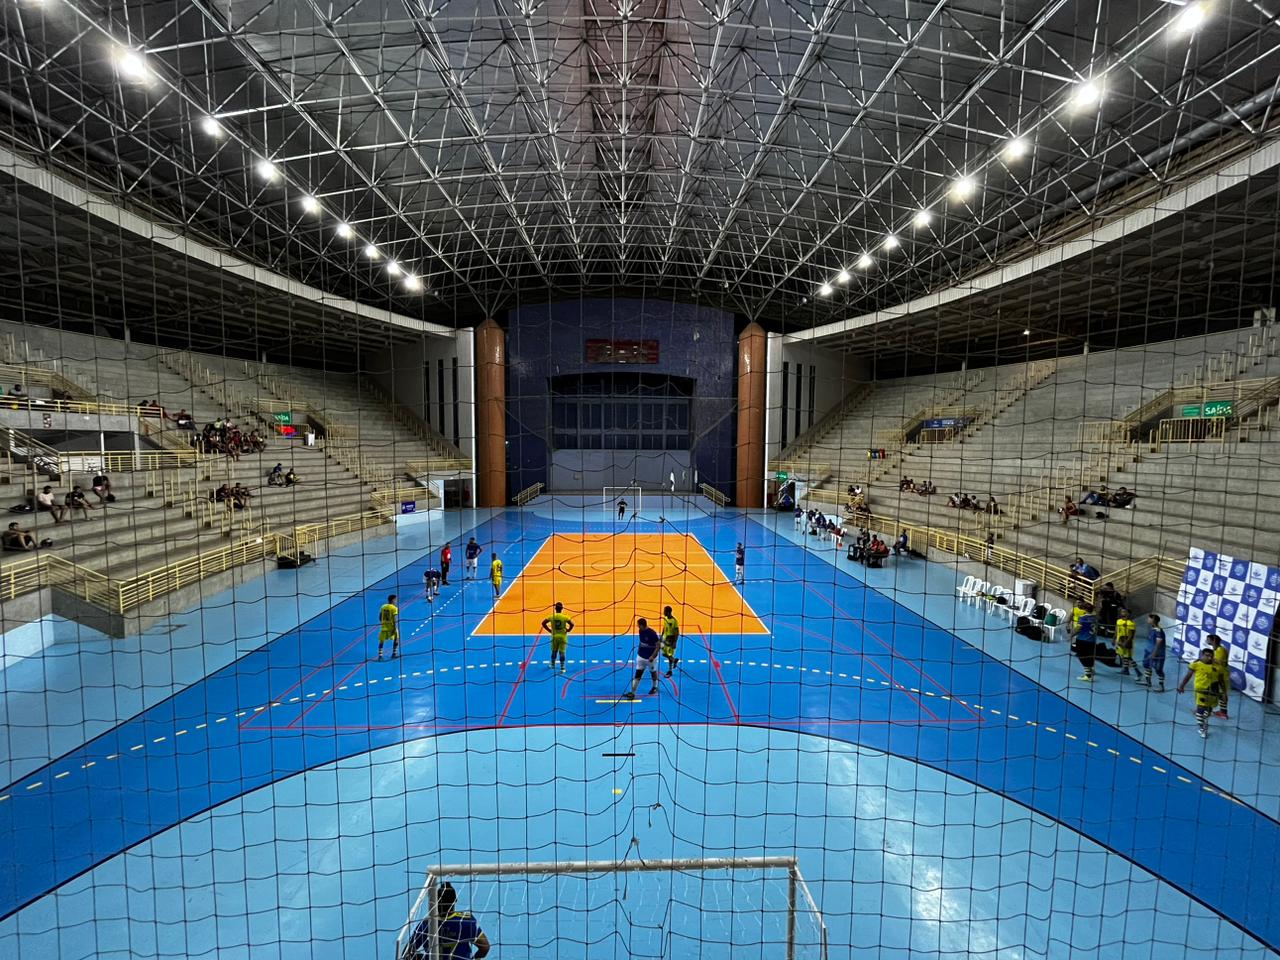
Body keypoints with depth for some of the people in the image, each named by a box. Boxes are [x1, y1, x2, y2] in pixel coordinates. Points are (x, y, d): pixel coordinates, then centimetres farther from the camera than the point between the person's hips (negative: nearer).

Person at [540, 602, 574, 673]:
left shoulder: (552, 616, -4)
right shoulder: (565, 617, -11)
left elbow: (543, 623, -5)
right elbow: (572, 624, -18)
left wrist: (549, 630, 2)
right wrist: (568, 630, -3)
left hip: (554, 636, 2)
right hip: (562, 637, -2)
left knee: (554, 651, 20)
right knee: (562, 652, 2)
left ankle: (553, 665, 34)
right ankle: (562, 668, 3)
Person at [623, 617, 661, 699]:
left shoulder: (652, 633, -24)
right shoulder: (641, 631, -4)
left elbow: (658, 645, -20)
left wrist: (653, 656, -25)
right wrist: (639, 650, 16)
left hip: (650, 658, -5)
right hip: (641, 656, 5)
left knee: (653, 672, 18)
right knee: (637, 674, 0)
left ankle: (655, 687, 42)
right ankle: (632, 693, -1)